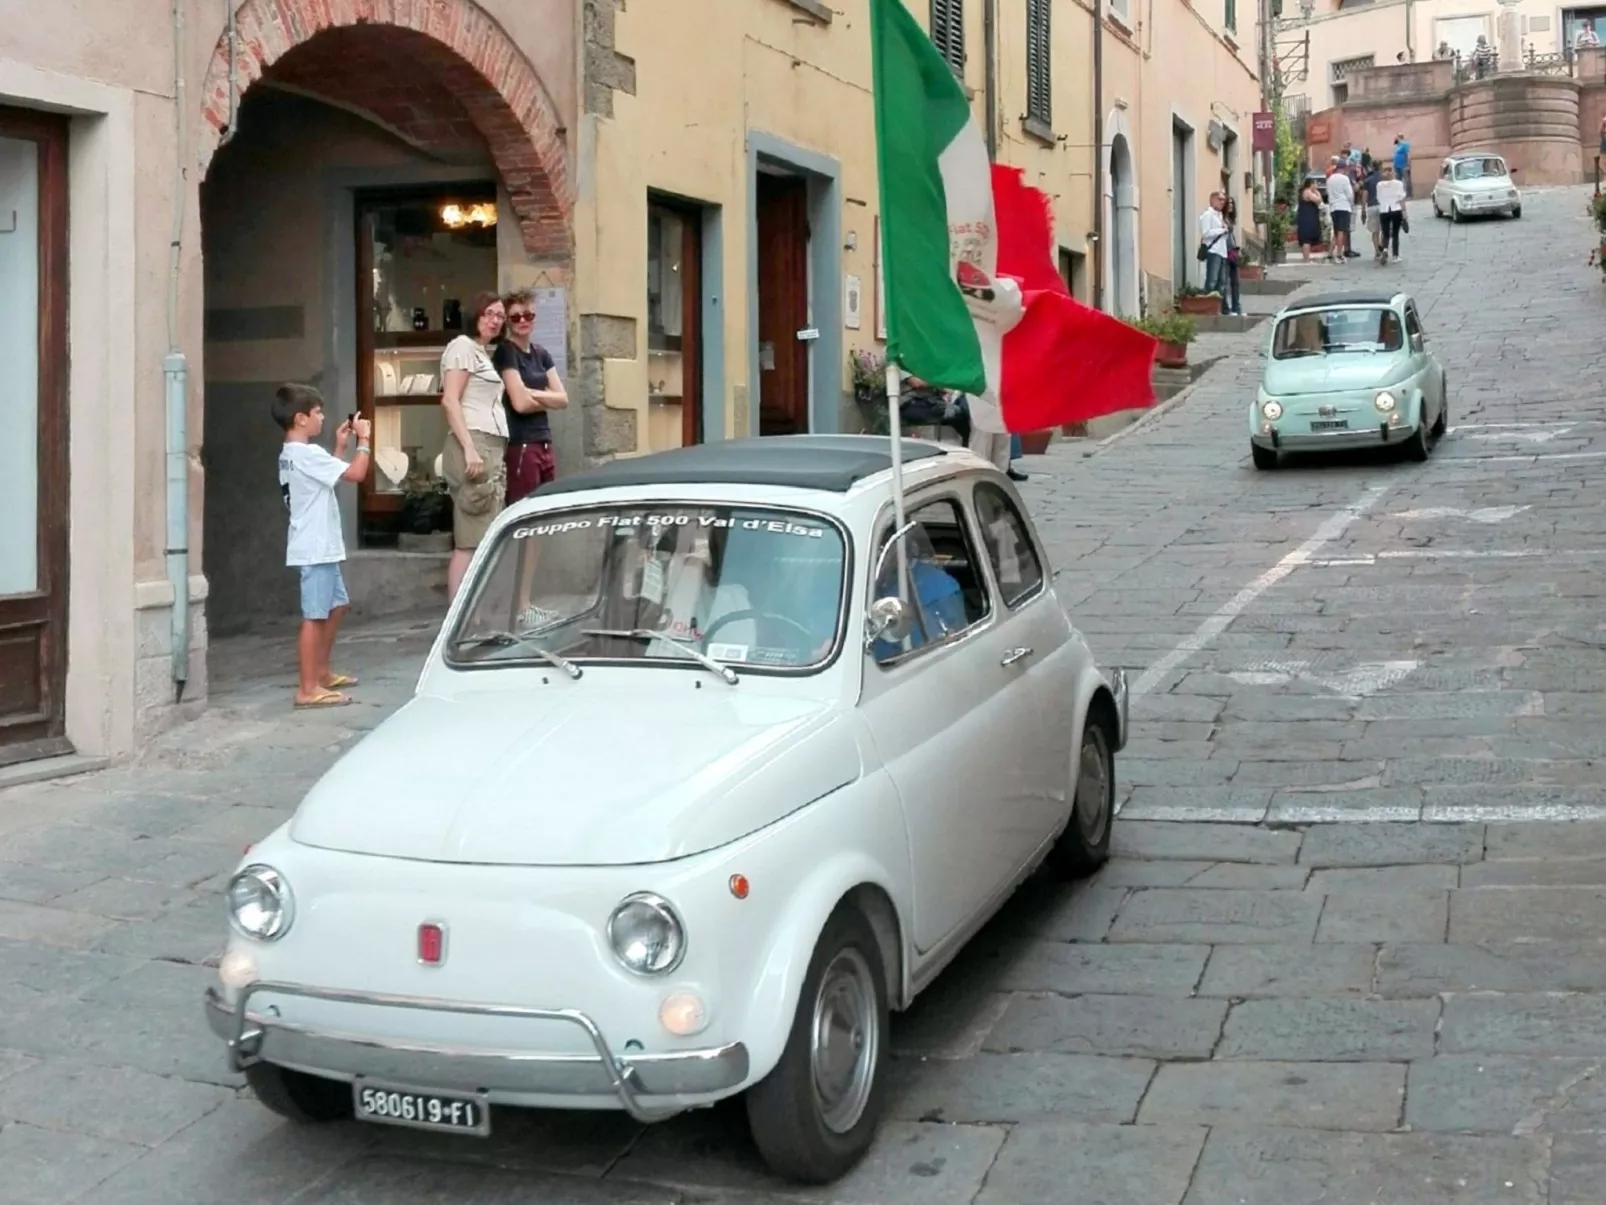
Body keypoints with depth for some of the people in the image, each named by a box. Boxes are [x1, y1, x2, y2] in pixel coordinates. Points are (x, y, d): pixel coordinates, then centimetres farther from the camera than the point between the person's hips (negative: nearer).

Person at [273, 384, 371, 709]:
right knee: (314, 616, -9)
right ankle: (308, 689, -9)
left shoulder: (290, 455, 14)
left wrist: (340, 446, 20)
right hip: (315, 549, -11)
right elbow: (355, 473, -20)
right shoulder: (308, 454, -18)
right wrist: (364, 440, -8)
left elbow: (332, 474, 27)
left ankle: (321, 672, 31)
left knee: (336, 606, 22)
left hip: (321, 547, 11)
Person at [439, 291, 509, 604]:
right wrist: (469, 448, -21)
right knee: (470, 539, -14)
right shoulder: (463, 346, -2)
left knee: (485, 538, 5)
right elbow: (450, 401, -12)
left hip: (492, 448, 9)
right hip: (474, 444, -9)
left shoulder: (484, 353, 24)